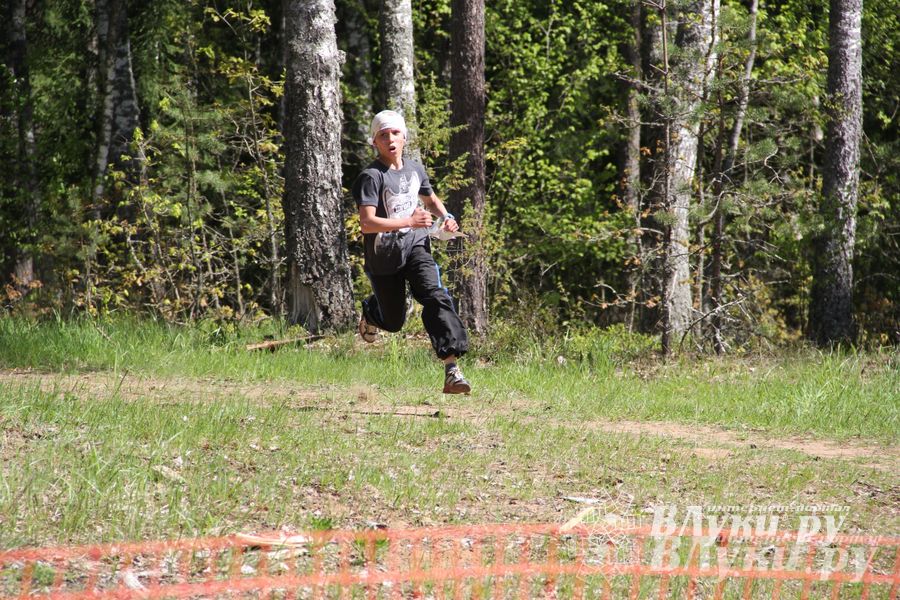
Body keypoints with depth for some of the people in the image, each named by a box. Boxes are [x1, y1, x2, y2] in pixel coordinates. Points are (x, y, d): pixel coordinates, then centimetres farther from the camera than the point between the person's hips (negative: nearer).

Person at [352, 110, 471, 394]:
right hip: (384, 256, -3)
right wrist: (409, 221, -31)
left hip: (415, 246, 3)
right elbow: (367, 222, -24)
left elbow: (431, 199, 28)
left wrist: (446, 217, 6)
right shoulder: (371, 176, -12)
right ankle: (369, 311, 51)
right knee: (393, 322, 11)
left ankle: (452, 371, -32)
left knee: (435, 297, -24)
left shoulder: (415, 169, 7)